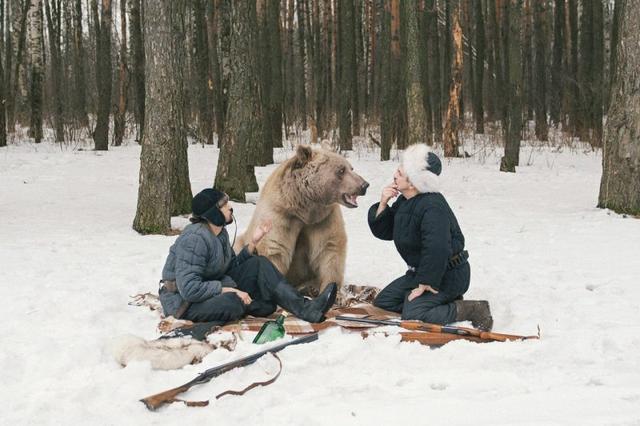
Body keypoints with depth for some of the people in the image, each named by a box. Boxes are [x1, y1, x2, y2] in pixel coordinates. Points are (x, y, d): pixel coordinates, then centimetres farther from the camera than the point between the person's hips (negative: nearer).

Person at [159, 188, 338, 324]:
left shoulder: (220, 233, 6)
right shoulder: (194, 239, -25)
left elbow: (232, 267, 5)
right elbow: (189, 288, -31)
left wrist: (253, 243, -3)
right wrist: (229, 289, -27)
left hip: (213, 290, 10)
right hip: (184, 303, -10)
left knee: (259, 265, -2)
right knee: (233, 303, -39)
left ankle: (305, 308, -12)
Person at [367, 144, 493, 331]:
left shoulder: (433, 206, -25)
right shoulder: (404, 202, 6)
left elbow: (437, 249, -35)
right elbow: (384, 232, 9)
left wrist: (425, 283, -30)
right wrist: (383, 205, -7)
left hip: (448, 275, -10)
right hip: (420, 271, 10)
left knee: (412, 314, -26)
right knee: (382, 302, 8)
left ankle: (473, 310, -13)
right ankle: (446, 301, 8)